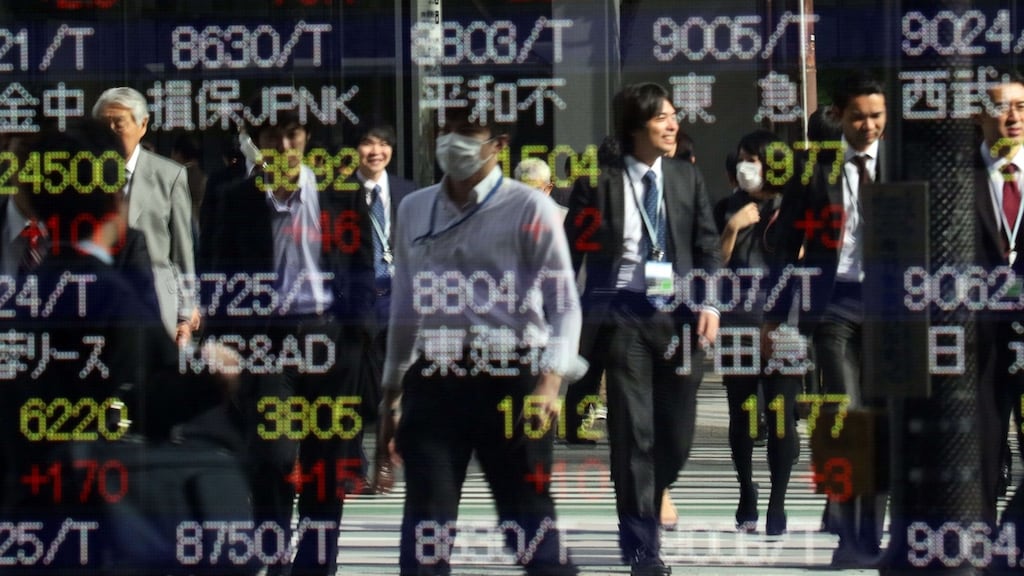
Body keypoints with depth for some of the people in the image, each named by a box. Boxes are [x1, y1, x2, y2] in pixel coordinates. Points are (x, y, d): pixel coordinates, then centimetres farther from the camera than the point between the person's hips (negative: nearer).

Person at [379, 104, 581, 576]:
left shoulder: (529, 209, -2)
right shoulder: (414, 210, 13)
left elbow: (563, 305, -4)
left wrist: (550, 380, -18)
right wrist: (391, 395, 21)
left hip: (509, 382, -4)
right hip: (434, 382, 4)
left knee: (529, 525, -2)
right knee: (425, 530, -1)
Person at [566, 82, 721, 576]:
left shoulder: (687, 179, 11)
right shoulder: (600, 183, 0)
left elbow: (707, 247, 12)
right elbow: (571, 251, 3)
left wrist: (708, 303, -2)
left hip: (677, 314, 3)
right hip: (622, 315, -3)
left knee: (677, 435, 3)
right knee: (634, 433, -6)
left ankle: (642, 514, 29)